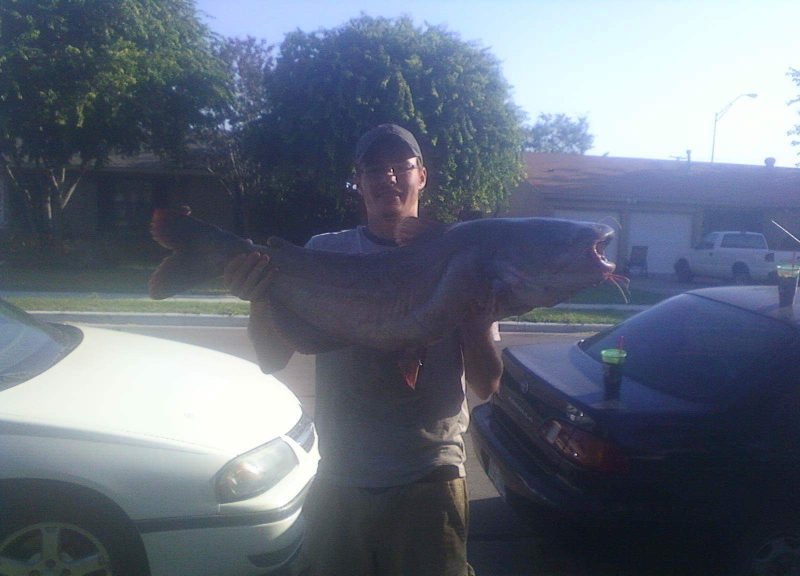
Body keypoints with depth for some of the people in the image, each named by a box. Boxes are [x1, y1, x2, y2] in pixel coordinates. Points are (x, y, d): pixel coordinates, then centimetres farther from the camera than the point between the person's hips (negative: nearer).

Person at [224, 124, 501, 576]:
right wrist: (260, 302, -25)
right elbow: (272, 356, -5)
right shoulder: (327, 252, 0)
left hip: (428, 482, -1)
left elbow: (487, 385, -6)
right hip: (340, 479, 2)